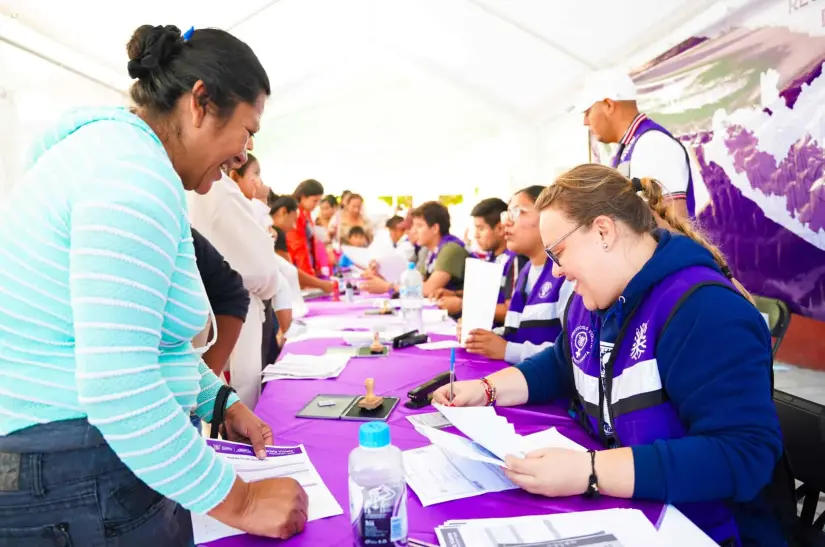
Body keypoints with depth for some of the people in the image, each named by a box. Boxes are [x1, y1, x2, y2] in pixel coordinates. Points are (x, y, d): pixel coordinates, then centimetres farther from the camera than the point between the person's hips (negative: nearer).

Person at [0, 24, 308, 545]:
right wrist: (239, 501, -18)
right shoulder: (137, 174, -23)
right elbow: (119, 391, -29)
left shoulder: (112, 148, 10)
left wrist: (222, 404, 14)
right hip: (77, 495, -10)